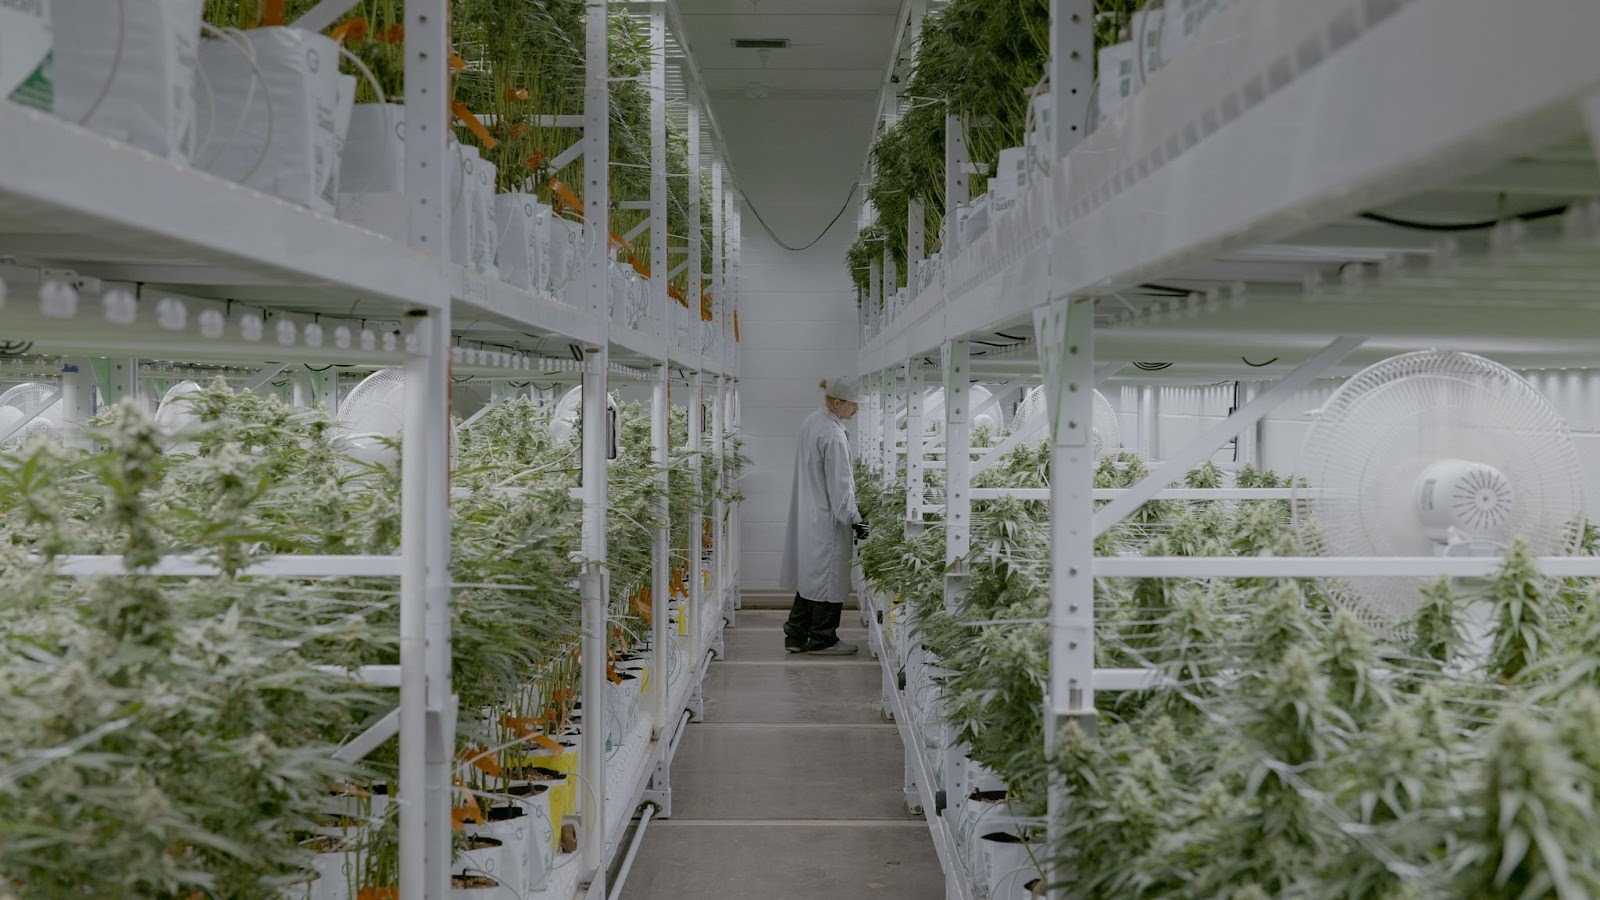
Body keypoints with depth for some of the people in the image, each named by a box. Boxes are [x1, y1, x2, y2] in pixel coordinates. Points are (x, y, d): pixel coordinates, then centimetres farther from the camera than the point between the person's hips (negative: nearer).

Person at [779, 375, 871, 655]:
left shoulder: (810, 422, 8)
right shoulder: (832, 435, -21)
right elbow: (839, 484, -21)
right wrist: (854, 519, -17)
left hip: (807, 516, 10)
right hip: (827, 519, -10)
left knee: (810, 576, 16)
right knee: (829, 579, 3)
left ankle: (796, 636, 22)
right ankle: (822, 639, 14)